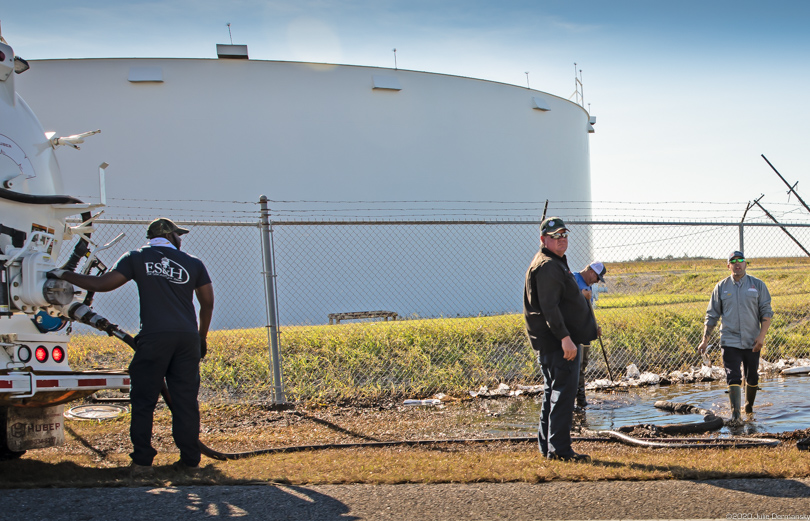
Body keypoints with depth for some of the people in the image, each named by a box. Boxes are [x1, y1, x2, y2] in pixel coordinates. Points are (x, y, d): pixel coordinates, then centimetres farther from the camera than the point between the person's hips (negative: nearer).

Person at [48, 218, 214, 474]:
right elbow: (207, 302, 14)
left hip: (154, 336, -2)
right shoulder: (193, 263, 13)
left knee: (144, 399, 6)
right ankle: (190, 459, 9)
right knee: (186, 400, 8)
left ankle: (142, 460, 5)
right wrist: (202, 337, 27)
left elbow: (101, 284, 1)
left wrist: (64, 275, 14)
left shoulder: (137, 258, 8)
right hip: (188, 337, 2)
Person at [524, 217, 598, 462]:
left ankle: (547, 446, 20)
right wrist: (564, 337, -28)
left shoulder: (556, 263, 20)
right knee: (563, 393, -11)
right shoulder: (547, 266, -15)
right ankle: (559, 448, -10)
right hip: (557, 342, -11)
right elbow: (549, 307, -23)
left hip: (560, 341, 11)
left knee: (553, 393, 14)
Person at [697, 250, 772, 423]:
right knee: (733, 378, -12)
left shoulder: (757, 285, 4)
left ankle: (749, 405, 34)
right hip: (730, 341, -1)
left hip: (752, 342, 1)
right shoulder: (721, 287, 5)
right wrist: (704, 340, 3)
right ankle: (735, 413, -14)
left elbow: (766, 312, 3)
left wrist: (762, 335, -10)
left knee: (752, 378, 11)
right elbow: (712, 316, 8)